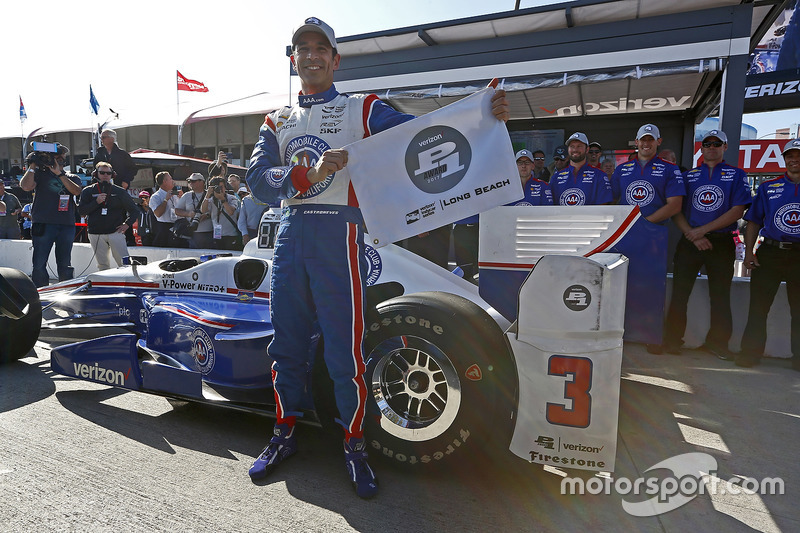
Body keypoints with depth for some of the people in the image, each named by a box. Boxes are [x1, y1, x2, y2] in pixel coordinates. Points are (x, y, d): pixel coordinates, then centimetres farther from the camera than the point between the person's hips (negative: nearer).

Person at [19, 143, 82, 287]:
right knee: (39, 265, -3)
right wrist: (32, 166, -5)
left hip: (66, 225, 2)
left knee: (65, 265, 6)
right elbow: (25, 186, -6)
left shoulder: (72, 178, 16)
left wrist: (58, 173, -11)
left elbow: (77, 190, -5)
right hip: (43, 224, -1)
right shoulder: (40, 173, 11)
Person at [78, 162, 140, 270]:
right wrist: (96, 202, -11)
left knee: (124, 263, -11)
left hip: (115, 232, -2)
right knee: (102, 265, 6)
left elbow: (134, 210, 13)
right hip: (95, 234, 2)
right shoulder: (87, 191, 11)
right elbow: (81, 211, 2)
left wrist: (127, 224, 2)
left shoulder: (120, 191, 9)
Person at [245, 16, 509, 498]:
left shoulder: (362, 110, 8)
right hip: (290, 235, 4)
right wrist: (308, 174, -18)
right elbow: (258, 178, 1)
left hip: (338, 235, -4)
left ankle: (355, 445, 19)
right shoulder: (278, 121, 17)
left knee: (345, 351, -2)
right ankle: (285, 435, 32)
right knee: (286, 344, 12)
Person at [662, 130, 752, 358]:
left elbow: (738, 210, -4)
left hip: (721, 243, -1)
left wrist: (703, 229, -13)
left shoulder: (737, 175, 7)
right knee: (679, 293, 0)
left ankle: (717, 343, 17)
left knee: (720, 295, 5)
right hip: (689, 242, 1)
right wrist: (692, 235, -9)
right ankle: (672, 340, 9)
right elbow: (676, 211, 5)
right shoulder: (688, 176, 12)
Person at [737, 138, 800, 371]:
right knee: (758, 306, 2)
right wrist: (749, 251, 0)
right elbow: (754, 222, 9)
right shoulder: (768, 187, 9)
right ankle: (751, 352, 10)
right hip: (769, 253, 0)